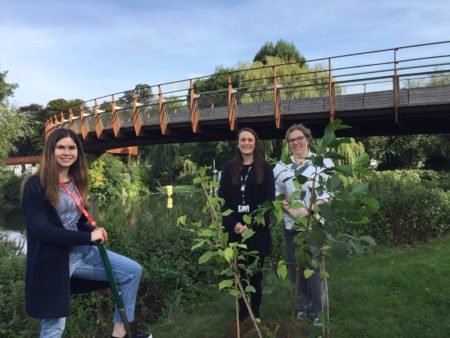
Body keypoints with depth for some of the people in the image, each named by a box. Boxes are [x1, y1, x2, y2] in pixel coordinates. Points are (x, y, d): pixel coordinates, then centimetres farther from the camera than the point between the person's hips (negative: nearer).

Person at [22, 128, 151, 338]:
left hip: (81, 252, 7)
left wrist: (94, 231, -8)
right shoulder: (36, 185, -14)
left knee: (133, 271, 4)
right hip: (51, 260, -6)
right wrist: (88, 237, -23)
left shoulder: (76, 181, 7)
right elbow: (41, 229, -22)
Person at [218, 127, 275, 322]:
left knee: (255, 272, 5)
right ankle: (242, 312, 20)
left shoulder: (265, 168, 3)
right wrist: (234, 223, -10)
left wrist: (251, 224, -12)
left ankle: (255, 313, 20)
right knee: (239, 272, 6)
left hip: (258, 229, -1)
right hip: (234, 229, 2)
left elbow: (269, 199, -3)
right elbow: (222, 198, 4)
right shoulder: (229, 168, 8)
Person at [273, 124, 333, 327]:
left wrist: (309, 210, -17)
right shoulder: (281, 166, 7)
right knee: (294, 265, 9)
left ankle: (315, 310, 16)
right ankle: (301, 307, 26)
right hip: (291, 224, 3)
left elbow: (329, 191, -6)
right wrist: (291, 210, -12)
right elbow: (277, 194, 4)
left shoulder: (323, 162, -2)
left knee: (313, 266, 0)